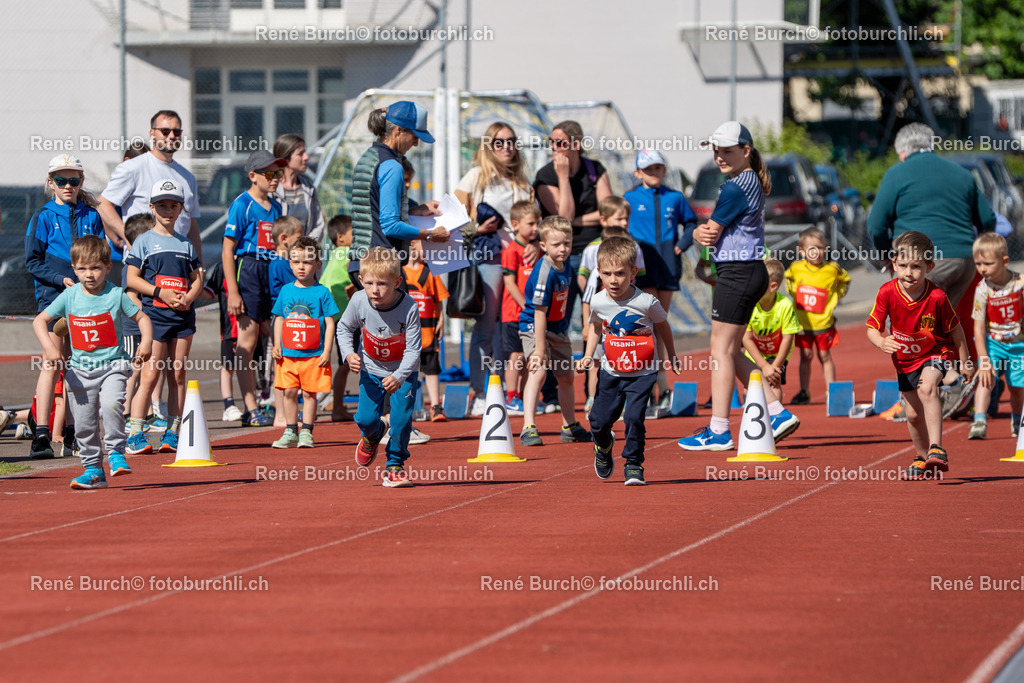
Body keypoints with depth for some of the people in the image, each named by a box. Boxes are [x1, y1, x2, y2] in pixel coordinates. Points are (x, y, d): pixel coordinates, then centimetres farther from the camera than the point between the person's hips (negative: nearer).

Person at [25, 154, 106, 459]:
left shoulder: (91, 217, 10)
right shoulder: (43, 217, 1)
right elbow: (32, 261, -1)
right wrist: (62, 279, -13)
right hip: (52, 296, -4)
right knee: (53, 363, -13)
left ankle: (69, 432, 18)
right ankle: (41, 435, -16)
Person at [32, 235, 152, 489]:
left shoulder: (116, 295, -3)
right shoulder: (69, 297, 1)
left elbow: (141, 317, 7)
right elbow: (39, 320, 4)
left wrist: (146, 342, -10)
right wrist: (48, 346, -12)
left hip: (112, 365, -3)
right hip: (80, 369, 3)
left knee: (111, 405, -27)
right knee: (84, 423, 3)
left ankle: (116, 453, -11)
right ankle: (93, 469, 15)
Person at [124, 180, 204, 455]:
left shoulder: (185, 245, 14)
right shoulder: (144, 241, 2)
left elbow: (197, 279, 14)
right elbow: (132, 279, -3)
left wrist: (188, 298, -7)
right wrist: (161, 293, -14)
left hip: (183, 316, 4)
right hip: (154, 314, -4)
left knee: (178, 375, 5)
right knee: (150, 374, -10)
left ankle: (172, 433, 11)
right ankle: (134, 435, -10)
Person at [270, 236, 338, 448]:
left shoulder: (321, 292, -2)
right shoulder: (286, 291, 9)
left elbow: (329, 323, -2)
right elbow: (279, 318, 16)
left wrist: (327, 351, -7)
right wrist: (277, 345, 6)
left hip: (314, 355, -3)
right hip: (288, 354, 3)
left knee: (309, 393, 1)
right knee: (289, 391, 3)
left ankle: (306, 433, 7)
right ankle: (291, 432, 11)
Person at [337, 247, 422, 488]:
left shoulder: (409, 308, -29)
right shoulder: (358, 301, -21)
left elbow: (413, 350, -24)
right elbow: (344, 327, 0)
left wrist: (399, 377, -38)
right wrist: (349, 353, -17)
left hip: (403, 371, -2)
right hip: (371, 369, 2)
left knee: (402, 418, -13)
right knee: (366, 418, -9)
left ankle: (395, 465, 8)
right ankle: (373, 436, 30)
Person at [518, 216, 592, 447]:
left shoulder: (565, 267, -3)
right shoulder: (544, 273, -27)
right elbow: (539, 313, -28)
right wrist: (539, 349, -29)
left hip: (558, 328, 9)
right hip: (534, 327, -9)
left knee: (566, 376, 18)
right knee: (539, 371, -27)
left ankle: (570, 427, 36)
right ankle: (528, 428, -31)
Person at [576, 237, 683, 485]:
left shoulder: (647, 302, -19)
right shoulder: (598, 302, -10)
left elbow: (662, 325, 2)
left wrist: (671, 356, 15)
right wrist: (587, 356, 5)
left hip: (642, 373, -3)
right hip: (611, 371, 3)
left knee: (634, 418, -17)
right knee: (599, 420, 3)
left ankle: (633, 465, 1)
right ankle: (604, 446, 38)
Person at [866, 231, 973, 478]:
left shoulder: (937, 297, -25)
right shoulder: (887, 293, -20)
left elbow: (955, 329, -9)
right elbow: (872, 328, -14)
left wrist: (965, 362, -1)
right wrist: (881, 341, -37)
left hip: (935, 352, -4)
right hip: (905, 359, 4)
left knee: (927, 388, -33)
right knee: (913, 414, 13)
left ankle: (936, 449, -37)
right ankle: (923, 458, 37)